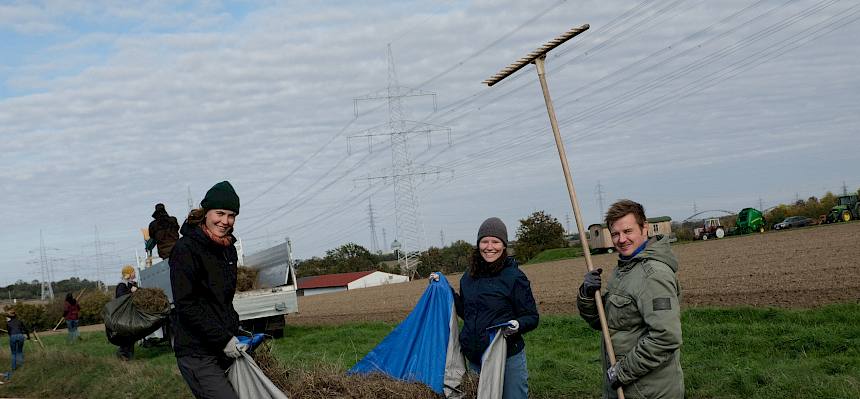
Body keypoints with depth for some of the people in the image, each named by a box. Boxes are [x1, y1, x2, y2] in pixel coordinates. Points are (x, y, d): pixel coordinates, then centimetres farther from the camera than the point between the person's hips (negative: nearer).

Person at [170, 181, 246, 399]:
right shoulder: (185, 249, -11)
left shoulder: (228, 249, 13)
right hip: (196, 353, -8)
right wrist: (223, 339, -16)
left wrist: (235, 333, 11)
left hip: (226, 348, 8)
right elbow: (186, 305, -16)